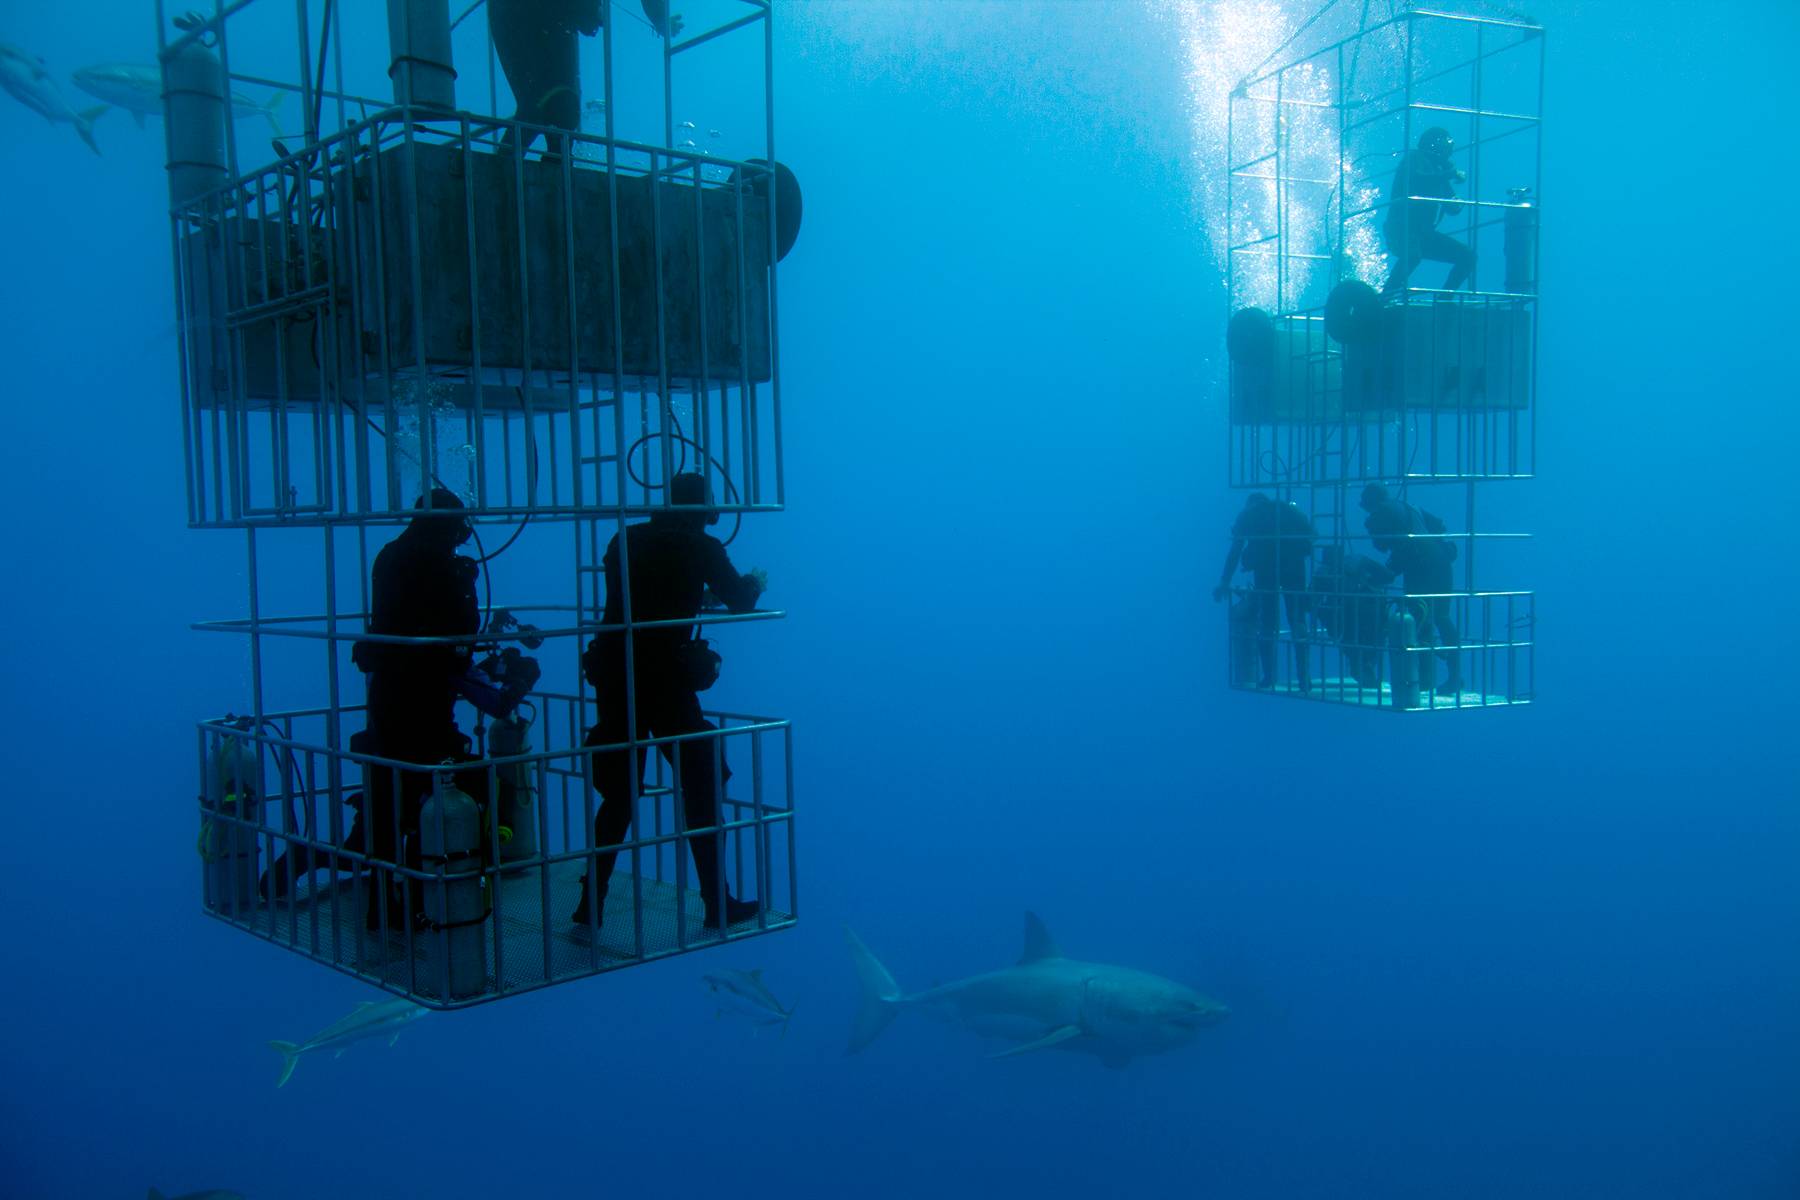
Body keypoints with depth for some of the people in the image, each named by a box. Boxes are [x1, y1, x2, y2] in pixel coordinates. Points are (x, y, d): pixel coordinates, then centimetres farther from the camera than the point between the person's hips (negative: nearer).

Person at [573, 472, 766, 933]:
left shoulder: (626, 539, 13)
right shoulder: (700, 546, -2)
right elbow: (741, 601, 3)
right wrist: (755, 581, 25)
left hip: (612, 676, 5)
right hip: (663, 677, -5)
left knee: (617, 794, 14)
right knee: (702, 789, 7)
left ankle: (590, 904, 15)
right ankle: (717, 905, 11)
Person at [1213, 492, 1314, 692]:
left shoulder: (1246, 515, 19)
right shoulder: (1289, 509, 25)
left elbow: (1235, 551, 14)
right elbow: (1309, 532, 14)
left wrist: (1224, 582, 15)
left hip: (1265, 568, -1)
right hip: (1294, 565, 1)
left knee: (1265, 624, 7)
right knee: (1298, 623, 6)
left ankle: (1268, 676, 6)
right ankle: (1304, 678, 2)